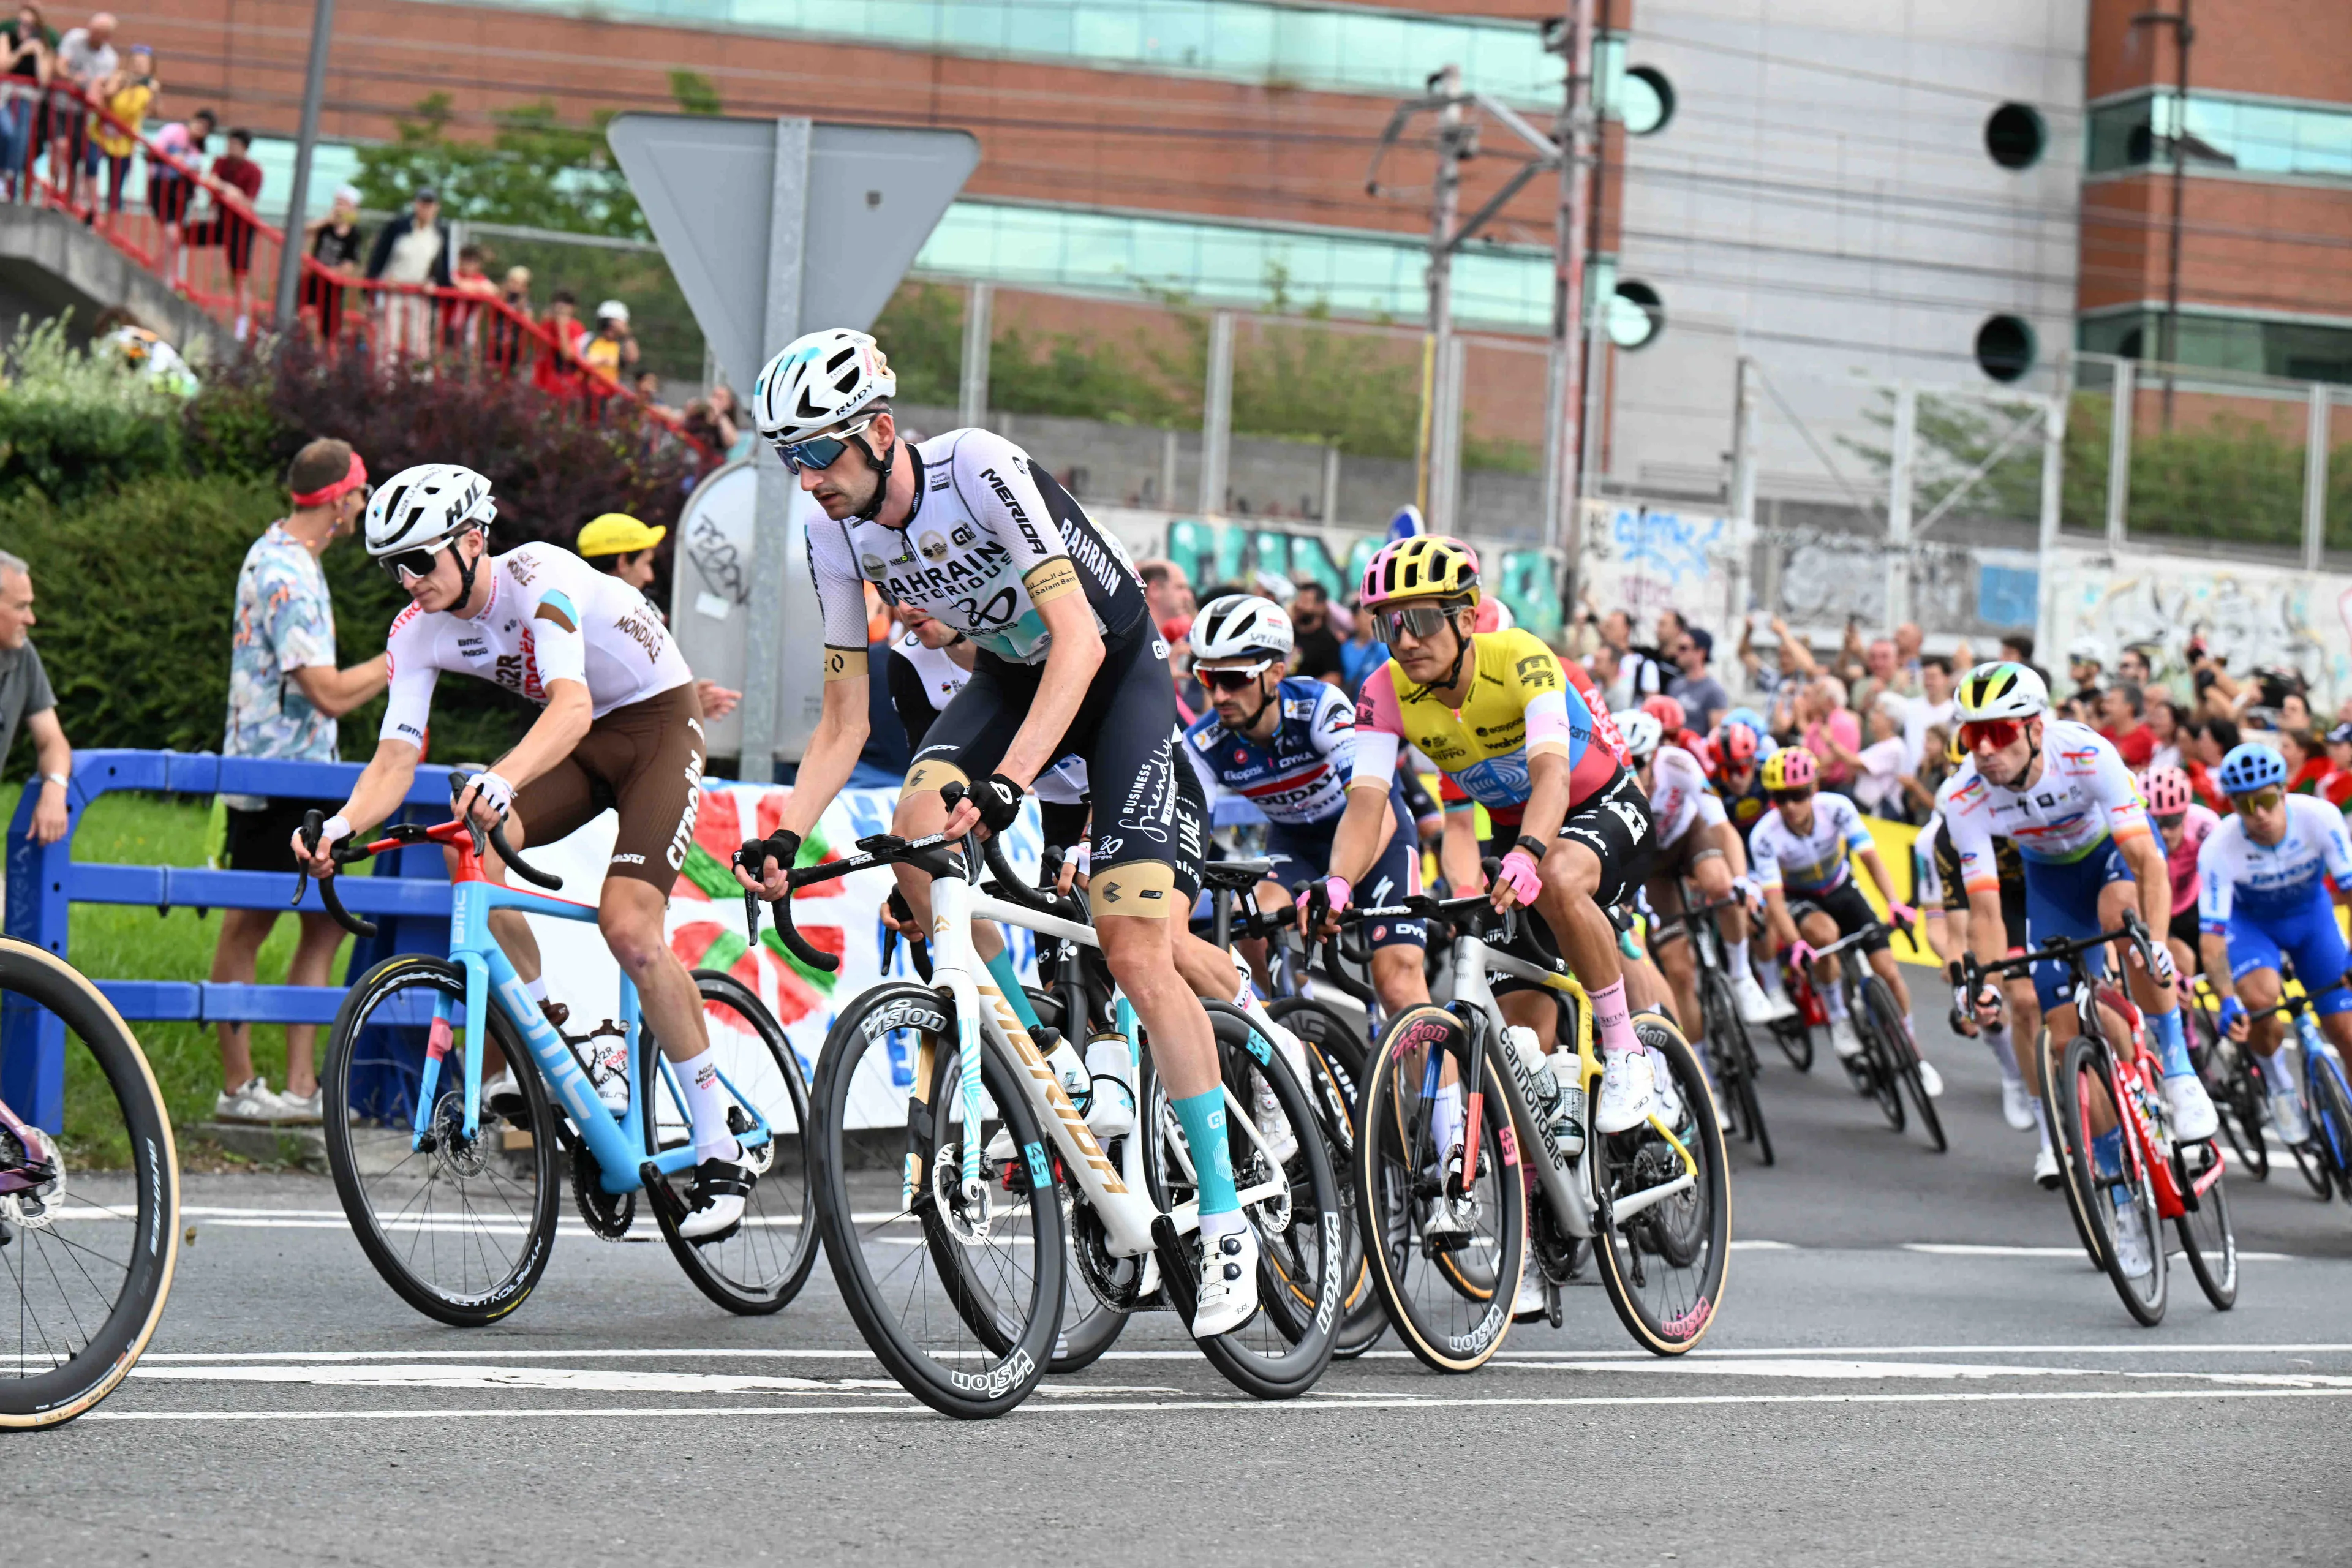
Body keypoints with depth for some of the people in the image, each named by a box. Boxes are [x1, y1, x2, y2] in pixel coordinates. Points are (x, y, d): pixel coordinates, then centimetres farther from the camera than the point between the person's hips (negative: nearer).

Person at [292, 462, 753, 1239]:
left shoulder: (539, 577, -30)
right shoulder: (418, 631, -10)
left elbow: (572, 706, -45)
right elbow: (395, 757, -16)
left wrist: (501, 779, -63)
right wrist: (342, 825, -38)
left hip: (658, 719, -6)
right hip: (579, 740, 6)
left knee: (627, 924, -23)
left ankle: (720, 1152, -14)